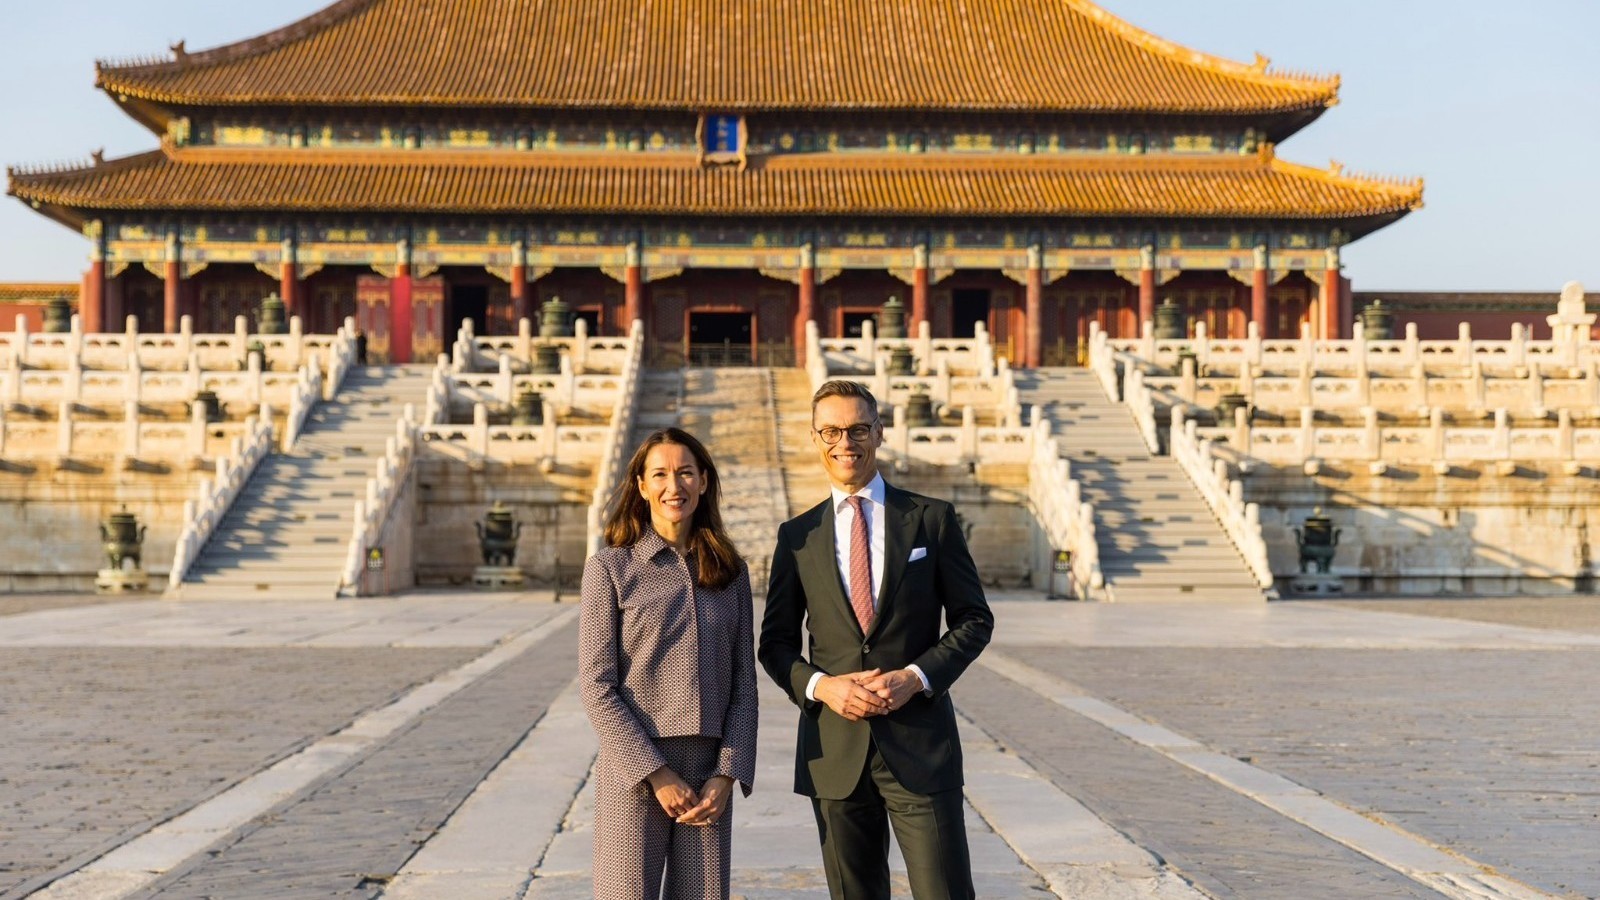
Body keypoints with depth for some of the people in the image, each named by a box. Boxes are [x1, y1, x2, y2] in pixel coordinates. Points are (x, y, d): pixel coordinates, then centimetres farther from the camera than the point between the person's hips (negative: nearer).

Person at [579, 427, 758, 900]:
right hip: (634, 776, -3)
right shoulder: (609, 567, -1)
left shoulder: (730, 572, 10)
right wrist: (657, 775, -12)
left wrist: (727, 775, -3)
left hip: (708, 782, 3)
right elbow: (598, 688, -6)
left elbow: (743, 687, 9)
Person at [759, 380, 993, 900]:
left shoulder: (931, 519, 3)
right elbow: (775, 642, 10)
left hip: (920, 744, -2)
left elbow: (974, 618, 4)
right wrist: (820, 685, -10)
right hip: (834, 752, 2)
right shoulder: (797, 537, 8)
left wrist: (917, 676, -11)